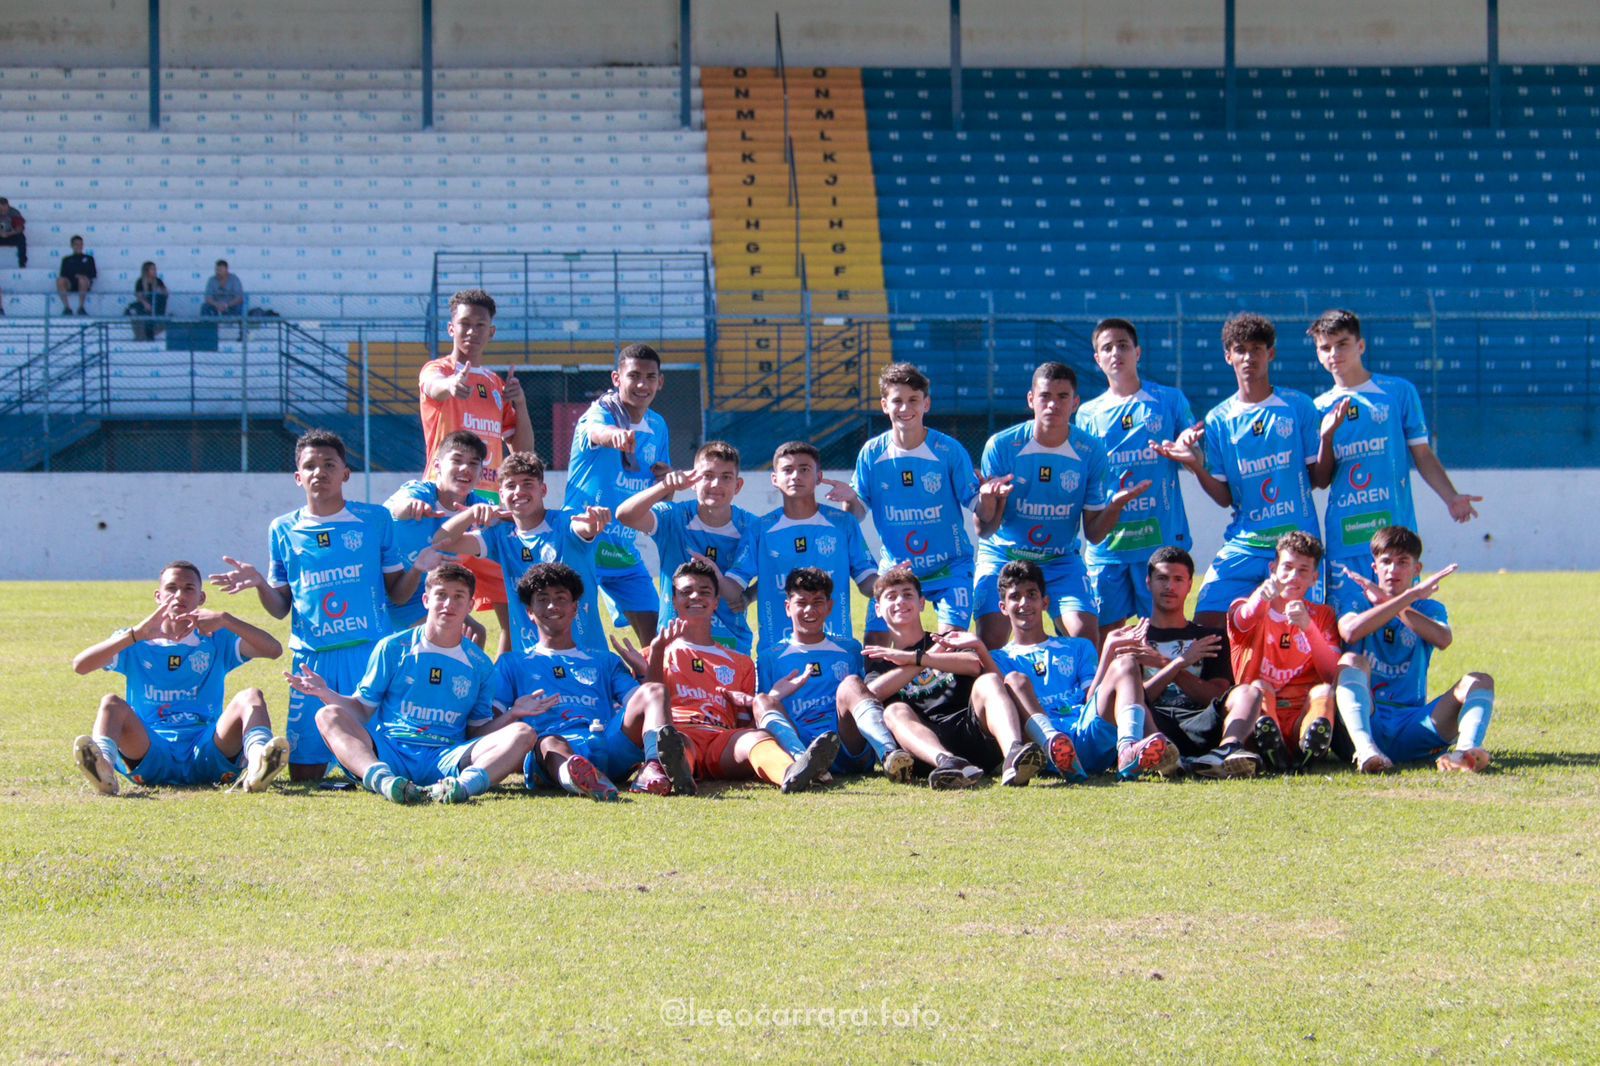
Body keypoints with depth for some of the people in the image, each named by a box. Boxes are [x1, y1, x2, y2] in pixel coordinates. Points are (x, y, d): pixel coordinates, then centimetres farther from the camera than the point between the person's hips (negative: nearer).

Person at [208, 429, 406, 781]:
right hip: (311, 657, 2)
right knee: (304, 772, -1)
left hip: (370, 651, -2)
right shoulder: (283, 530, 11)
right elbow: (281, 608, 14)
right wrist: (258, 583, -5)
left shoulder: (374, 520, 6)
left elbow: (397, 591, 9)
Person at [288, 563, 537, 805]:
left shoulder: (479, 665, 17)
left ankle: (464, 784, -52)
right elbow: (363, 709, 14)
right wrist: (326, 693, -2)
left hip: (446, 760, 1)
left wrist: (515, 714, 3)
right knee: (329, 716, -25)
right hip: (386, 754, -1)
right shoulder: (393, 648, 13)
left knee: (523, 734, -20)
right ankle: (383, 780, -56)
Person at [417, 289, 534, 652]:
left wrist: (519, 404, 3)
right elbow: (434, 387, -26)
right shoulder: (437, 370, 1)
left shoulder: (497, 385, 18)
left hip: (493, 501, 6)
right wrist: (451, 385, -50)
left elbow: (523, 451, 20)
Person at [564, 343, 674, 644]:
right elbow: (596, 431, -38)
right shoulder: (603, 410, -10)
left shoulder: (657, 426, 10)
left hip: (625, 551, 6)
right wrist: (615, 434, -62)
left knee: (655, 636, 3)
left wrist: (666, 481, -4)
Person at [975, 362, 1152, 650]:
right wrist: (988, 501, -33)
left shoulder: (1090, 452, -8)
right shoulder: (1001, 446, -13)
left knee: (1086, 635, -19)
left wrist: (1115, 506, -23)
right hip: (1003, 558, -1)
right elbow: (984, 530, -11)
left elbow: (1093, 533, -3)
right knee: (991, 640, -20)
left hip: (1062, 561, 1)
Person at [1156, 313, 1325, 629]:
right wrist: (1196, 466, -10)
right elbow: (1225, 498, 6)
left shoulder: (1298, 406, 3)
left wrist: (1327, 436, -15)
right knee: (1207, 621, -11)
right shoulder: (1218, 420, 7)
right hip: (1243, 546, 2)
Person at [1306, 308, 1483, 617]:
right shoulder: (1322, 408, 12)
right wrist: (1328, 434, -7)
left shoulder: (1399, 392, 6)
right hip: (1344, 538, 2)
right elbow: (1321, 479, 8)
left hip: (1395, 529, -2)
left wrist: (1451, 497, -8)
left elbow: (1422, 454, 6)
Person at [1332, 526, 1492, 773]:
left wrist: (1387, 602, -12)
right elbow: (1351, 632, -17)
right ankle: (1365, 750, -54)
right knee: (1352, 661, -27)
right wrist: (1410, 595, -17)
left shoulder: (1430, 609, 17)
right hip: (1366, 719, -2)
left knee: (1479, 682, -14)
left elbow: (1443, 639, -10)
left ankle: (1467, 748, -49)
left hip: (1413, 723, 2)